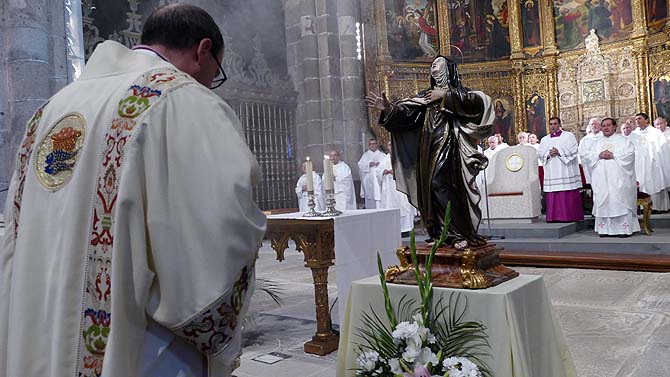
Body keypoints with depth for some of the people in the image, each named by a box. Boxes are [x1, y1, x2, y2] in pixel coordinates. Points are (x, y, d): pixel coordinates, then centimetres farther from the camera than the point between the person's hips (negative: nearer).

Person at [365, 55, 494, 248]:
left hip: (448, 145, -5)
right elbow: (405, 112, 7)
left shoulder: (458, 92, 8)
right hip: (428, 148, 5)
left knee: (439, 184, -17)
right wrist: (388, 109, -12)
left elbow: (480, 101, -12)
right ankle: (442, 235, 10)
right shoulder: (425, 95, 20)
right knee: (431, 189, 1)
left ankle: (458, 234, -8)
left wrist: (445, 95, -11)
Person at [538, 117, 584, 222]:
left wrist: (559, 152, -13)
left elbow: (573, 150, -4)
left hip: (566, 170, -3)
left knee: (569, 196, -5)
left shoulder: (568, 136, 7)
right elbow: (540, 153, 10)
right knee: (552, 196, -2)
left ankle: (570, 216, -1)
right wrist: (548, 154, -9)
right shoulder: (544, 139, 18)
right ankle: (554, 216, 0)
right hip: (551, 173, 3)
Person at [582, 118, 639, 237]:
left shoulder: (623, 140, 10)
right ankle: (604, 229, 1)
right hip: (601, 178, 3)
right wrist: (599, 155, -8)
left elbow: (630, 154, -4)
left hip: (618, 178, -3)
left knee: (621, 201, -8)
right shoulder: (596, 142, 20)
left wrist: (613, 155, -13)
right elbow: (586, 155, 9)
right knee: (603, 202, -2)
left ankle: (624, 228, -6)